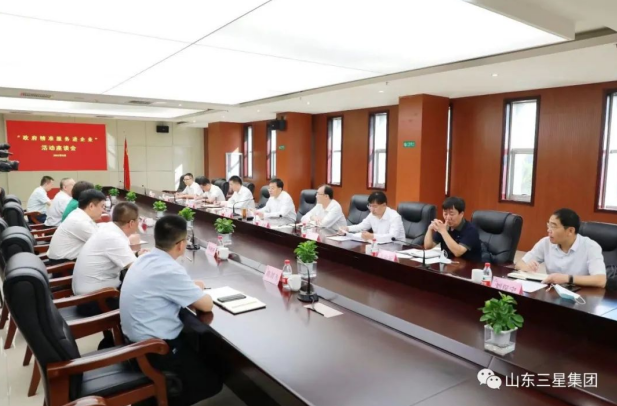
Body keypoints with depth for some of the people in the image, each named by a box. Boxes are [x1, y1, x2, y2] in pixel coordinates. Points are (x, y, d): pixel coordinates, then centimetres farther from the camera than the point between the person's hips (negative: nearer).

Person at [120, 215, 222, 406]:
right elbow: (206, 305, -18)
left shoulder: (145, 260, 0)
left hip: (137, 340, 9)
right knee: (213, 382, 4)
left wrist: (191, 288, 4)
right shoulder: (170, 270, -26)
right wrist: (198, 291, 3)